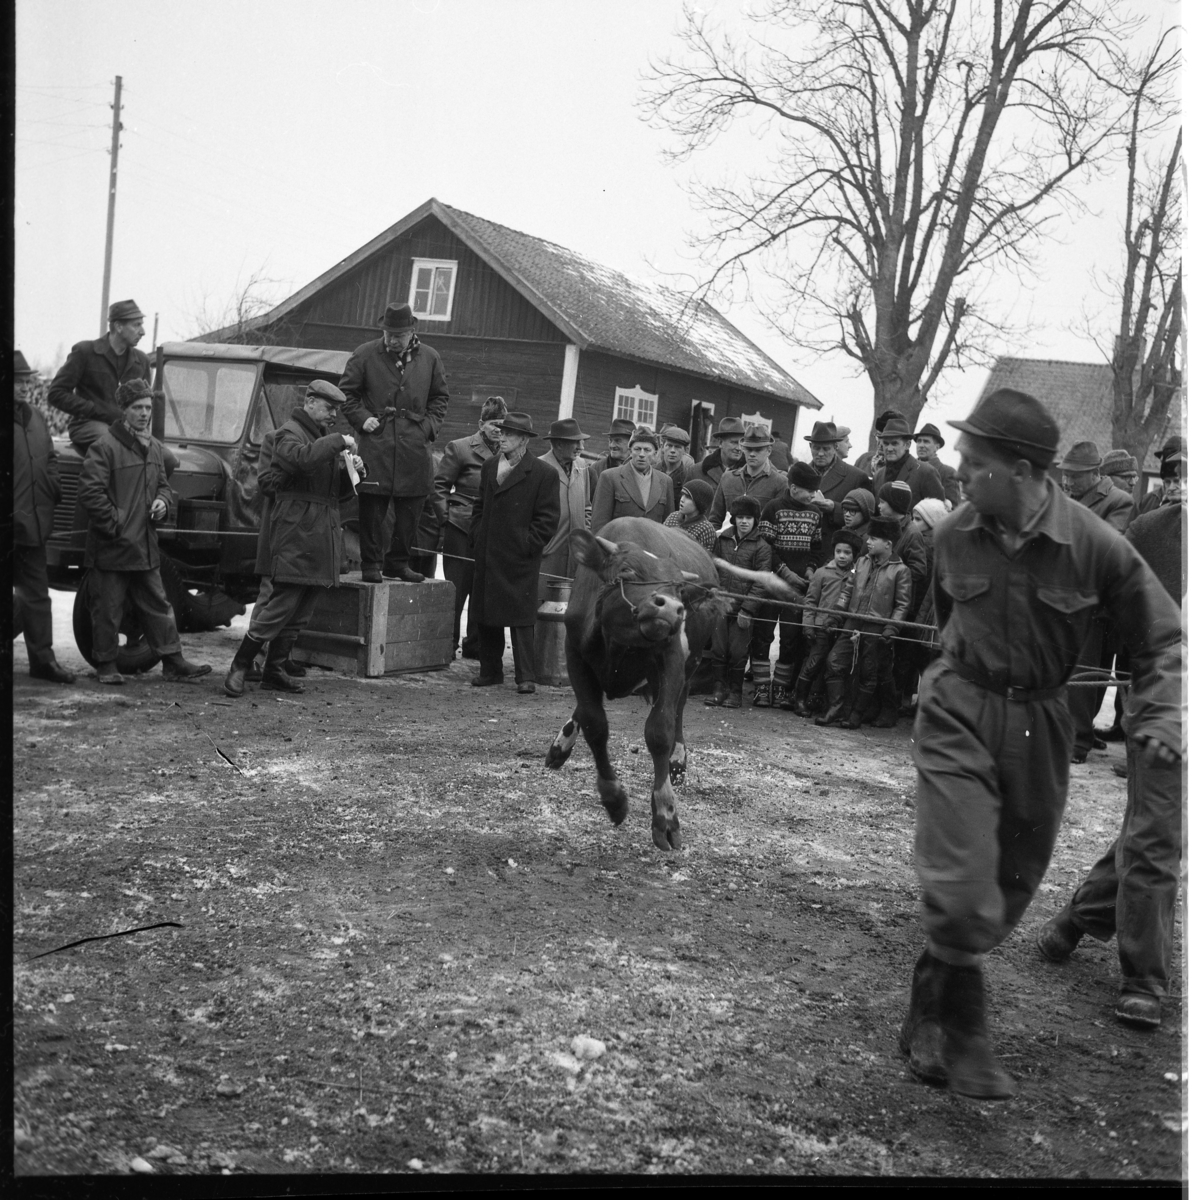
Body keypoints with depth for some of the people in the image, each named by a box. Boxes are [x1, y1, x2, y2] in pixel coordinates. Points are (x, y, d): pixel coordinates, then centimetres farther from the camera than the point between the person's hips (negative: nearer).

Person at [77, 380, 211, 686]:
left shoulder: (154, 446, 12)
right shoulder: (105, 446, -12)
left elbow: (162, 484, 24)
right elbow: (90, 491, -16)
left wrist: (162, 501, 3)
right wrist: (114, 524, -15)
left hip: (145, 546, 7)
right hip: (110, 548, -7)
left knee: (157, 605, 10)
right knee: (108, 609, 4)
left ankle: (173, 661, 15)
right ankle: (106, 666, 16)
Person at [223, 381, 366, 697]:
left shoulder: (325, 438, 24)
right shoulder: (288, 433, -3)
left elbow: (339, 491, 24)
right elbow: (302, 458, -28)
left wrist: (355, 471, 6)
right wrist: (338, 442, -21)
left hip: (320, 537, 9)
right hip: (293, 534, -9)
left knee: (301, 612, 9)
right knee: (282, 604, -12)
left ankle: (274, 671, 16)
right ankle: (239, 667, -4)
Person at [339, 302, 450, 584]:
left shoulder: (430, 358, 9)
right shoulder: (364, 355, 3)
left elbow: (440, 397, 18)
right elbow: (347, 392, 10)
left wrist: (429, 425, 4)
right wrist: (362, 418, -4)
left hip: (415, 447, 2)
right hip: (376, 445, -2)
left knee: (410, 511, 5)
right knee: (372, 509, -3)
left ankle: (398, 563, 18)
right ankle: (371, 565, 6)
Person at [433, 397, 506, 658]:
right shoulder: (460, 448, -1)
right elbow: (440, 485, 1)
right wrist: (444, 518, -6)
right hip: (462, 530, -4)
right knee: (456, 589, 1)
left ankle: (475, 646, 18)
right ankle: (447, 645, 11)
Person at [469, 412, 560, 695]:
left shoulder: (543, 474, -5)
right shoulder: (490, 467, 13)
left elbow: (548, 518, -6)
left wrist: (528, 545, -10)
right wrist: (478, 538, 9)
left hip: (521, 559, -6)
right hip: (487, 555, 6)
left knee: (521, 618, -3)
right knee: (486, 616, 9)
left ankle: (525, 677, 2)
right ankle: (490, 671, 20)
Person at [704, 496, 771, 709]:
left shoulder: (761, 547, -3)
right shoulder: (722, 540, 8)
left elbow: (760, 582, -6)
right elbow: (714, 569, 12)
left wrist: (747, 610, -11)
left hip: (743, 608, -3)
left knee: (738, 651, 0)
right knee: (718, 648, 4)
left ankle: (735, 691, 13)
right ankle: (719, 688, 15)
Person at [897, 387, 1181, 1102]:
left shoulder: (1095, 545, -15)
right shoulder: (955, 535, -7)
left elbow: (1162, 635, -4)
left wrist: (1160, 717, -15)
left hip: (1040, 723, 1)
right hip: (959, 715, -1)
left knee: (1012, 883, 13)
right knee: (961, 883, -14)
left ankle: (933, 1012, 32)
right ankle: (962, 1031, 7)